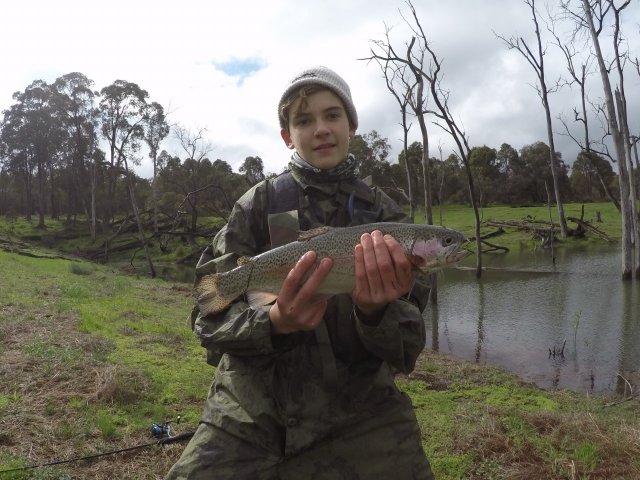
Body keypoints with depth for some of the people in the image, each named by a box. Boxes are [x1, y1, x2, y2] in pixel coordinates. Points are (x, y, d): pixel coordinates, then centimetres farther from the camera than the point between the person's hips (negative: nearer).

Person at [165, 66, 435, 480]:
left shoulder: (384, 215, -1)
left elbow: (406, 352, -6)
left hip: (358, 411, 1)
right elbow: (211, 317, -7)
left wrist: (376, 310, -28)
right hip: (253, 411, 0)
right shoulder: (259, 204, -2)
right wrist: (274, 322, -28)